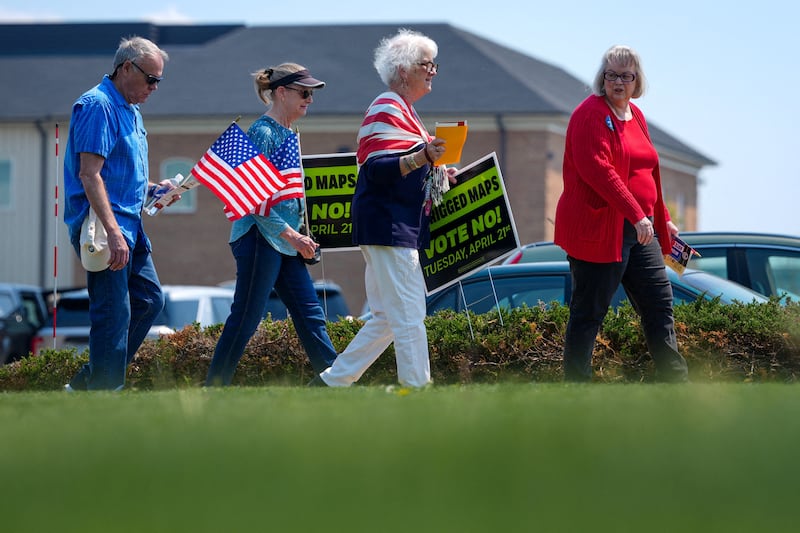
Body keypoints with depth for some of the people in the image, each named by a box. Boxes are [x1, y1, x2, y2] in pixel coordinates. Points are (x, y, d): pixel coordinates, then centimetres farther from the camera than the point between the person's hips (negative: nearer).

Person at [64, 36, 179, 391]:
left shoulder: (130, 111, 19)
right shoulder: (98, 106, -13)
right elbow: (89, 174, -21)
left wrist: (152, 188, 10)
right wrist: (112, 233, -27)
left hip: (128, 226, 10)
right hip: (105, 227, -10)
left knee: (149, 300, 13)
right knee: (114, 314, -9)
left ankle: (88, 381, 18)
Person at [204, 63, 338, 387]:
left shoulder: (288, 134, 15)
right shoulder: (263, 133, -13)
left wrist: (301, 237, 16)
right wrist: (291, 235, -21)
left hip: (285, 242, 9)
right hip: (260, 238, -9)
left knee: (309, 312, 7)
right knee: (246, 318, -5)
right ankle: (214, 387, 1)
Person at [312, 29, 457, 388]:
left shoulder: (402, 111, 21)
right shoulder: (386, 110, -11)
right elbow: (376, 170, -22)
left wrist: (436, 175, 17)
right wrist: (422, 157, -33)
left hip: (399, 229, 11)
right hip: (387, 227, -11)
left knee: (388, 317, 12)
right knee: (409, 315, -11)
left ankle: (331, 380, 17)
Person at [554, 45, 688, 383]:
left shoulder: (635, 115, 16)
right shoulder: (591, 114, -11)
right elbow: (597, 169, -23)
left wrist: (662, 220, 27)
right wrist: (636, 214, -27)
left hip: (638, 229, 9)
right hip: (598, 229, -9)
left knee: (659, 303, 11)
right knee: (588, 313, -4)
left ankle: (675, 381, 18)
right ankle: (575, 384, 2)